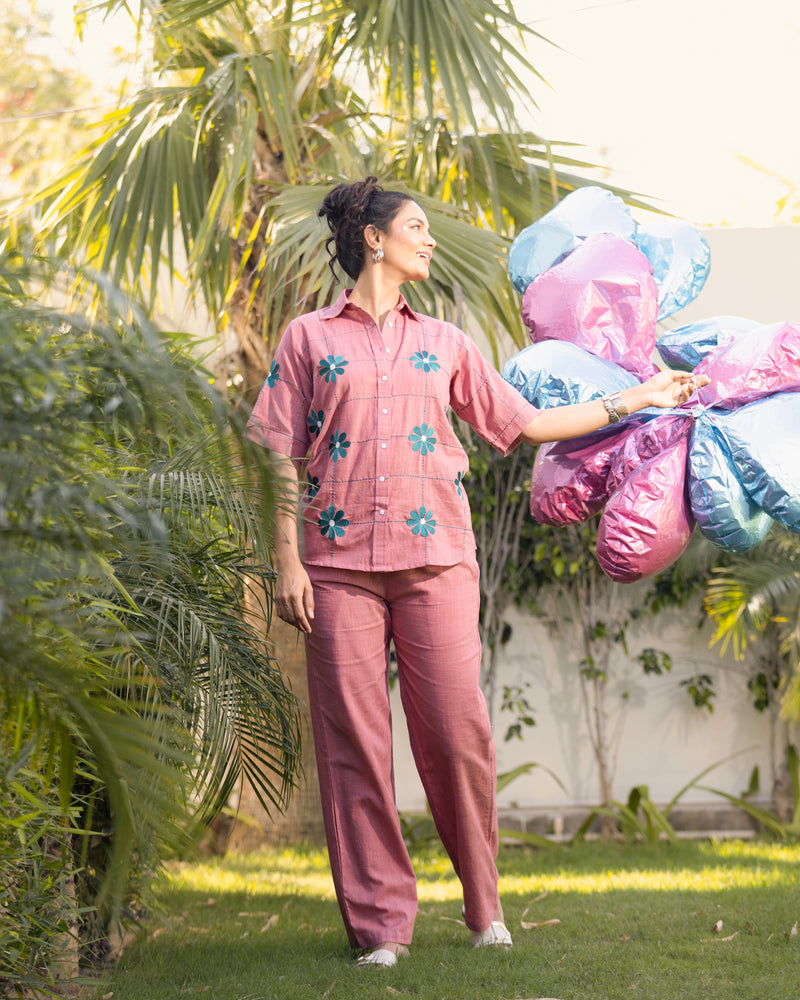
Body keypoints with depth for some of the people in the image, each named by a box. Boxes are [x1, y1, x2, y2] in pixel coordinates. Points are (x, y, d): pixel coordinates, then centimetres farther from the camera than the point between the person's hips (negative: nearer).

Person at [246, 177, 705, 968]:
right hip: (339, 561, -2)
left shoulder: (442, 342, 18)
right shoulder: (309, 338, 9)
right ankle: (380, 922, 5)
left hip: (435, 557, 2)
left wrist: (635, 400, 23)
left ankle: (483, 903, 14)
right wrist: (287, 558, -5)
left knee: (458, 732, -4)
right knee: (354, 740, -3)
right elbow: (282, 455, 4)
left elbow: (523, 423, 21)